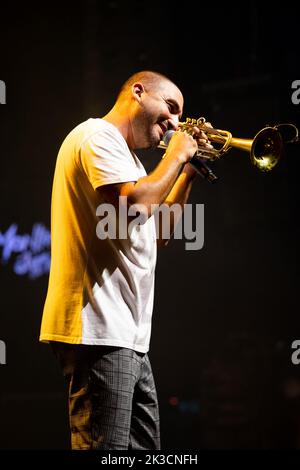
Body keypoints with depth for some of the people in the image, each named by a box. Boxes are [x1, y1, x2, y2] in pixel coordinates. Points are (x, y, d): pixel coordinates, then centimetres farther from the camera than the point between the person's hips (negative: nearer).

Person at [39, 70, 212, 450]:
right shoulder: (97, 135, -6)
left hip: (127, 333, 11)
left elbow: (157, 233, 27)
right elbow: (132, 207, -22)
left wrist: (188, 170, 19)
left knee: (145, 446, 10)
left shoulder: (124, 156, 25)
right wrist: (176, 155, -7)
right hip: (98, 330, -11)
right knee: (105, 447, -13)